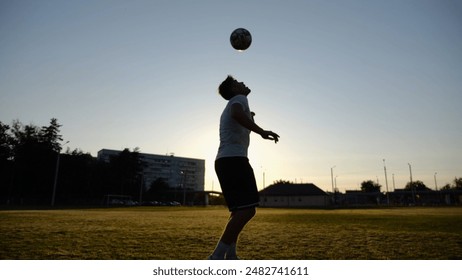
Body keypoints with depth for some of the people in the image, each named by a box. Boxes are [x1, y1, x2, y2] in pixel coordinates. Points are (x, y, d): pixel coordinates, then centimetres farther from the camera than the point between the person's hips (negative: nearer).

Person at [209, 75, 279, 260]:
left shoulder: (230, 107, 30)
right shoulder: (239, 99, 2)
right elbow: (237, 114, -23)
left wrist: (248, 119, 38)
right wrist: (261, 131, -23)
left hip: (225, 161, 10)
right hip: (233, 160, -10)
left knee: (240, 210, 15)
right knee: (247, 210, -16)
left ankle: (230, 256, 18)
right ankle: (217, 257, -18)